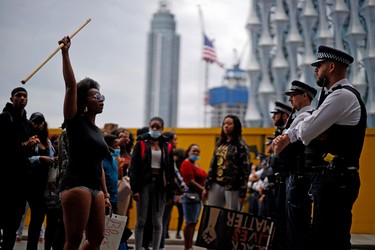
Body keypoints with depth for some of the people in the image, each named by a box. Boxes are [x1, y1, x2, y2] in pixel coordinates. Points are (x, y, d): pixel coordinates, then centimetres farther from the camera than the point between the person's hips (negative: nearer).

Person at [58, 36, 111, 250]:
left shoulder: (99, 132, 19)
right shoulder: (75, 121, -1)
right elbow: (71, 85, -10)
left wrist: (105, 193, 19)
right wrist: (65, 52, -14)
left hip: (96, 188, 8)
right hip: (76, 184, -8)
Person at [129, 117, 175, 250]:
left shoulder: (166, 147, 9)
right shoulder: (141, 144, 3)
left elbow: (170, 171, 9)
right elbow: (134, 168, -3)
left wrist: (170, 192, 3)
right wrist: (135, 189, -12)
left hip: (160, 185, 2)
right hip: (144, 184, -2)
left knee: (157, 222, 4)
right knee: (141, 221, 1)